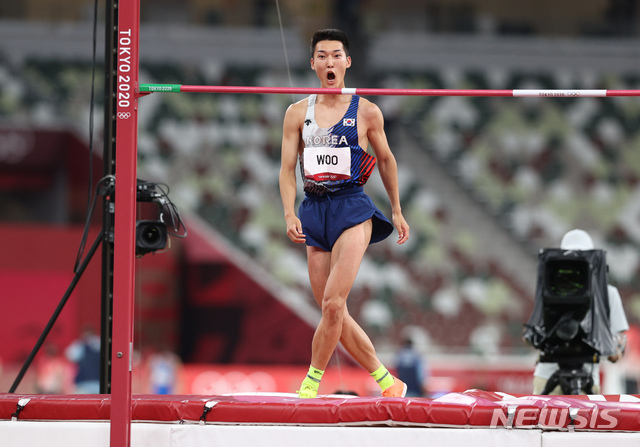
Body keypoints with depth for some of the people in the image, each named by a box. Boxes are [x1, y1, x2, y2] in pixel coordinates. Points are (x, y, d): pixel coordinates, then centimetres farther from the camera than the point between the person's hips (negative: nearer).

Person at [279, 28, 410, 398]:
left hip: (352, 208, -4)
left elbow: (386, 159, 16)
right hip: (314, 210, 4)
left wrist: (397, 211, 20)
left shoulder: (366, 112, 3)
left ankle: (311, 383, -10)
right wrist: (290, 215, -8)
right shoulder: (298, 113, 8)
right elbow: (287, 168, 6)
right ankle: (387, 381, 14)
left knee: (333, 303, -19)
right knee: (334, 312, 3)